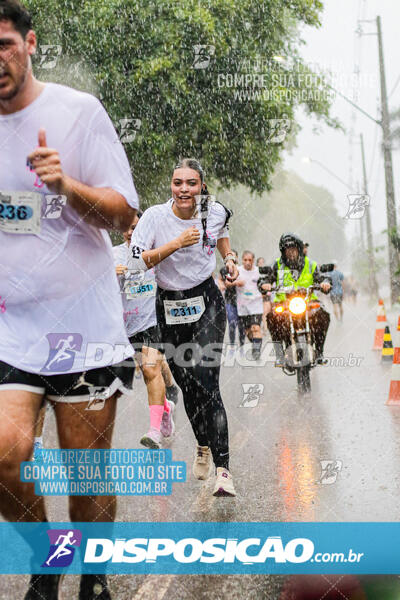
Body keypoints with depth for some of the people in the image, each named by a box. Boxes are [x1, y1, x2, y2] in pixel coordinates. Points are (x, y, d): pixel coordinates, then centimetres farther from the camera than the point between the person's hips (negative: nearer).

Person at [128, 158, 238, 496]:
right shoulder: (155, 216, -11)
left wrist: (229, 258, 4)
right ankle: (203, 446, 36)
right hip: (169, 308, 1)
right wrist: (177, 243, -25)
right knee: (187, 385, 9)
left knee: (205, 381, -16)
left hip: (207, 303, -1)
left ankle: (223, 468, -17)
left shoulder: (215, 212, -5)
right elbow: (136, 261, -18)